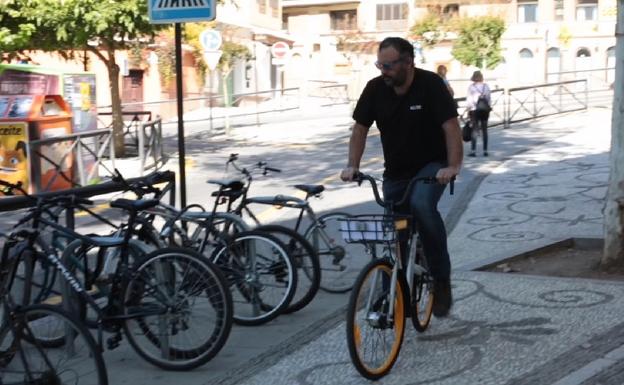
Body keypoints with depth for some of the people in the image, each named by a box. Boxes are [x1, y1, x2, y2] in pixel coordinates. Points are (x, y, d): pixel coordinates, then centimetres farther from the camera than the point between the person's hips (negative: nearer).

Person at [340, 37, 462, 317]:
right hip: (396, 171, 5)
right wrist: (352, 166, -9)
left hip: (431, 166, -5)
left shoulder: (430, 85, -17)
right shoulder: (375, 88, -5)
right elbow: (360, 128, 2)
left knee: (422, 204, -33)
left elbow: (451, 127, -21)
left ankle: (442, 280, -19)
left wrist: (453, 166, -32)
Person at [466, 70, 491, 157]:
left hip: (474, 110, -3)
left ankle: (473, 150, -5)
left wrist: (469, 110, 2)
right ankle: (485, 150, 8)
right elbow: (489, 99, 4)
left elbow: (469, 100, -7)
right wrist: (488, 108, 13)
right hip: (485, 110, 3)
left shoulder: (471, 87, -7)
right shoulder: (486, 86, 2)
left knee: (474, 130, -1)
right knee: (484, 130, 7)